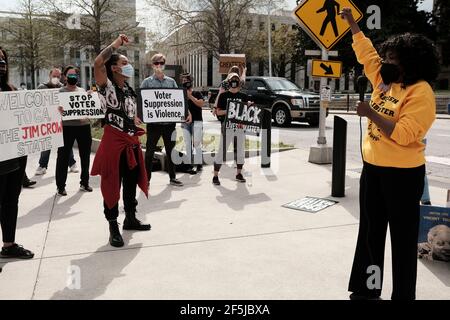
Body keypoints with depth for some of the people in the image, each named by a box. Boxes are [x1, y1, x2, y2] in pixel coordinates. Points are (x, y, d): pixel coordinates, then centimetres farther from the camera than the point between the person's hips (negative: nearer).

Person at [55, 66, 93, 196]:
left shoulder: (83, 91, 14)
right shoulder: (60, 92, 3)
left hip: (84, 125, 4)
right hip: (67, 126, -4)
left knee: (85, 155, 11)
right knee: (63, 157, -1)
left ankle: (84, 182, 24)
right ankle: (60, 186, 7)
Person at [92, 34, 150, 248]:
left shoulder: (130, 90, 15)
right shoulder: (107, 86, -7)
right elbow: (98, 63, -25)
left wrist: (137, 126, 16)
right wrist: (116, 44, -16)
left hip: (131, 141, 8)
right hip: (114, 141, -7)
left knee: (132, 181, 15)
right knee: (112, 184, -1)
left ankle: (130, 219, 30)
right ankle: (113, 227, 8)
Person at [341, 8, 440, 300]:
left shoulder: (421, 92, -14)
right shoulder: (384, 81, 7)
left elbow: (404, 134, -24)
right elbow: (367, 52, 19)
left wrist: (371, 113, -20)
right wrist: (351, 21, 24)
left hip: (403, 175, -8)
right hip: (372, 169, 8)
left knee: (403, 239, 5)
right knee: (370, 233, 16)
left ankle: (403, 295, 19)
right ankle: (366, 289, 30)